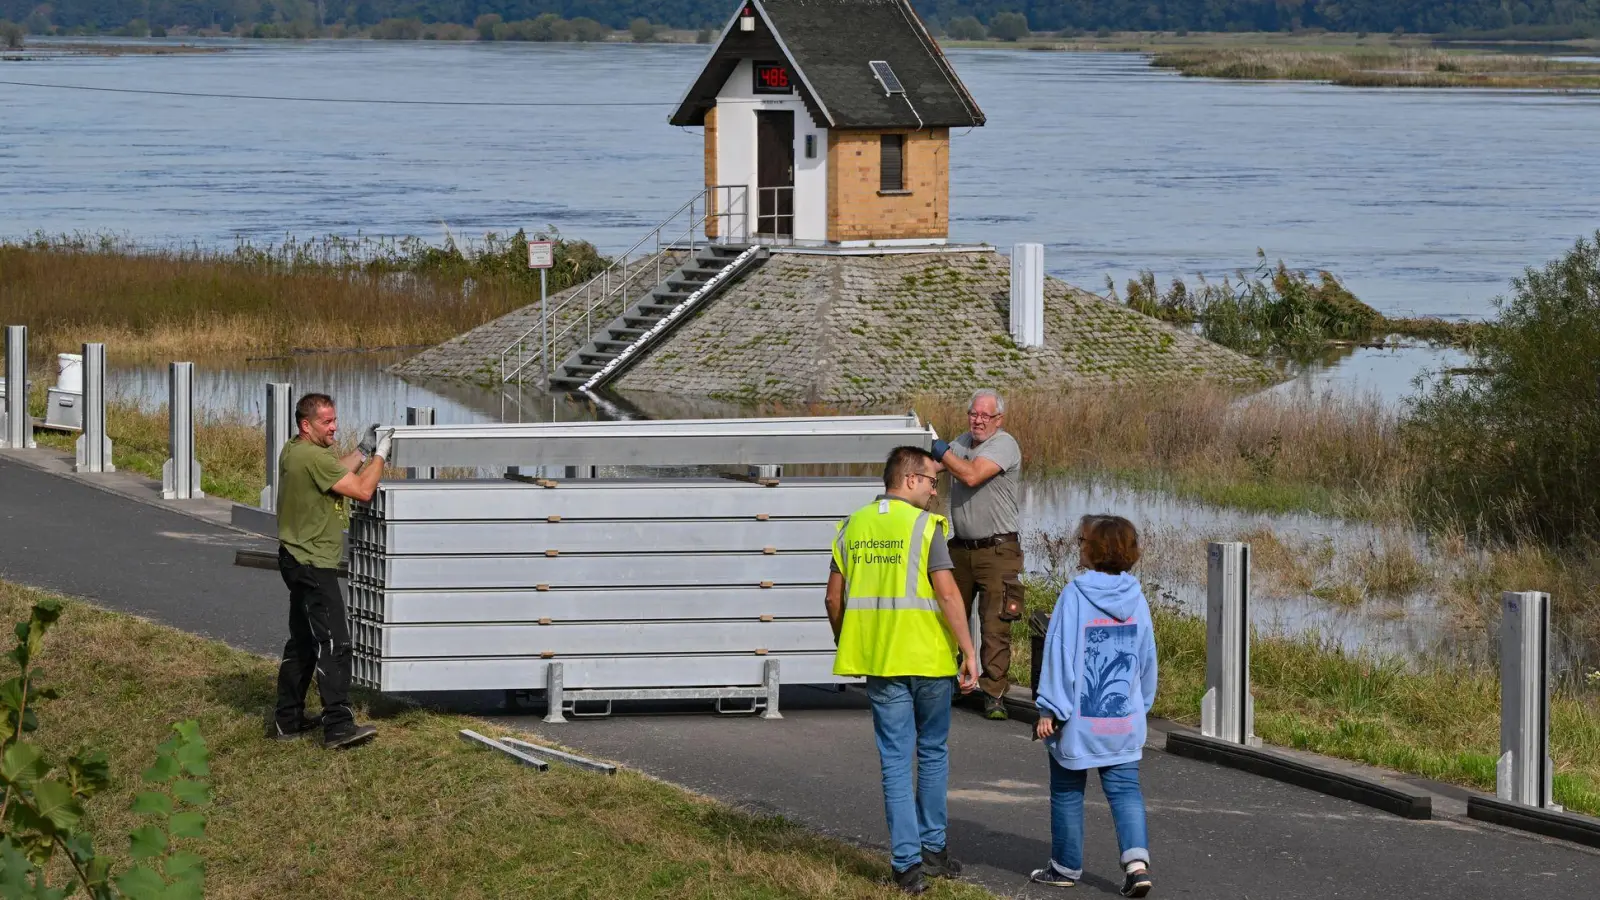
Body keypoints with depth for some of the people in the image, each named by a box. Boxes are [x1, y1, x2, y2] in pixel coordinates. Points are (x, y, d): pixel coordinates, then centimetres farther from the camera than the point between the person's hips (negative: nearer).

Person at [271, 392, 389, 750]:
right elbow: (362, 490, -19)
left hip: (298, 561, 11)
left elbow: (334, 474, 25)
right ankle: (338, 725, -19)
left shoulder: (292, 452, 11)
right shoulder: (313, 458, -20)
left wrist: (362, 451, 19)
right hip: (313, 564, -11)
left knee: (303, 643, 18)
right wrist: (379, 454, -7)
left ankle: (287, 720, 23)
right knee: (333, 643, -14)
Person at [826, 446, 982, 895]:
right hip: (928, 657, -3)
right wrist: (968, 652, -12)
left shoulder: (853, 527, 6)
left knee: (896, 761, 5)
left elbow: (835, 598, 9)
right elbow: (946, 593, -16)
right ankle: (932, 847, 22)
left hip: (879, 660, 4)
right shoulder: (924, 526, -9)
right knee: (933, 754, 15)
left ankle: (907, 862, 0)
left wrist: (846, 647, 23)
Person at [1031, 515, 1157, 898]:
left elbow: (1059, 655, -14)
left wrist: (1049, 709, -9)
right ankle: (1136, 859, -11)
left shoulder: (1074, 596, -15)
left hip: (1078, 722, -4)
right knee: (1124, 788, 7)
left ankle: (1066, 866, 19)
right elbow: (1147, 660, 10)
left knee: (1067, 791, 11)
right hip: (1124, 721, 4)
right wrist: (1142, 705, 23)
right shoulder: (1136, 600, 1)